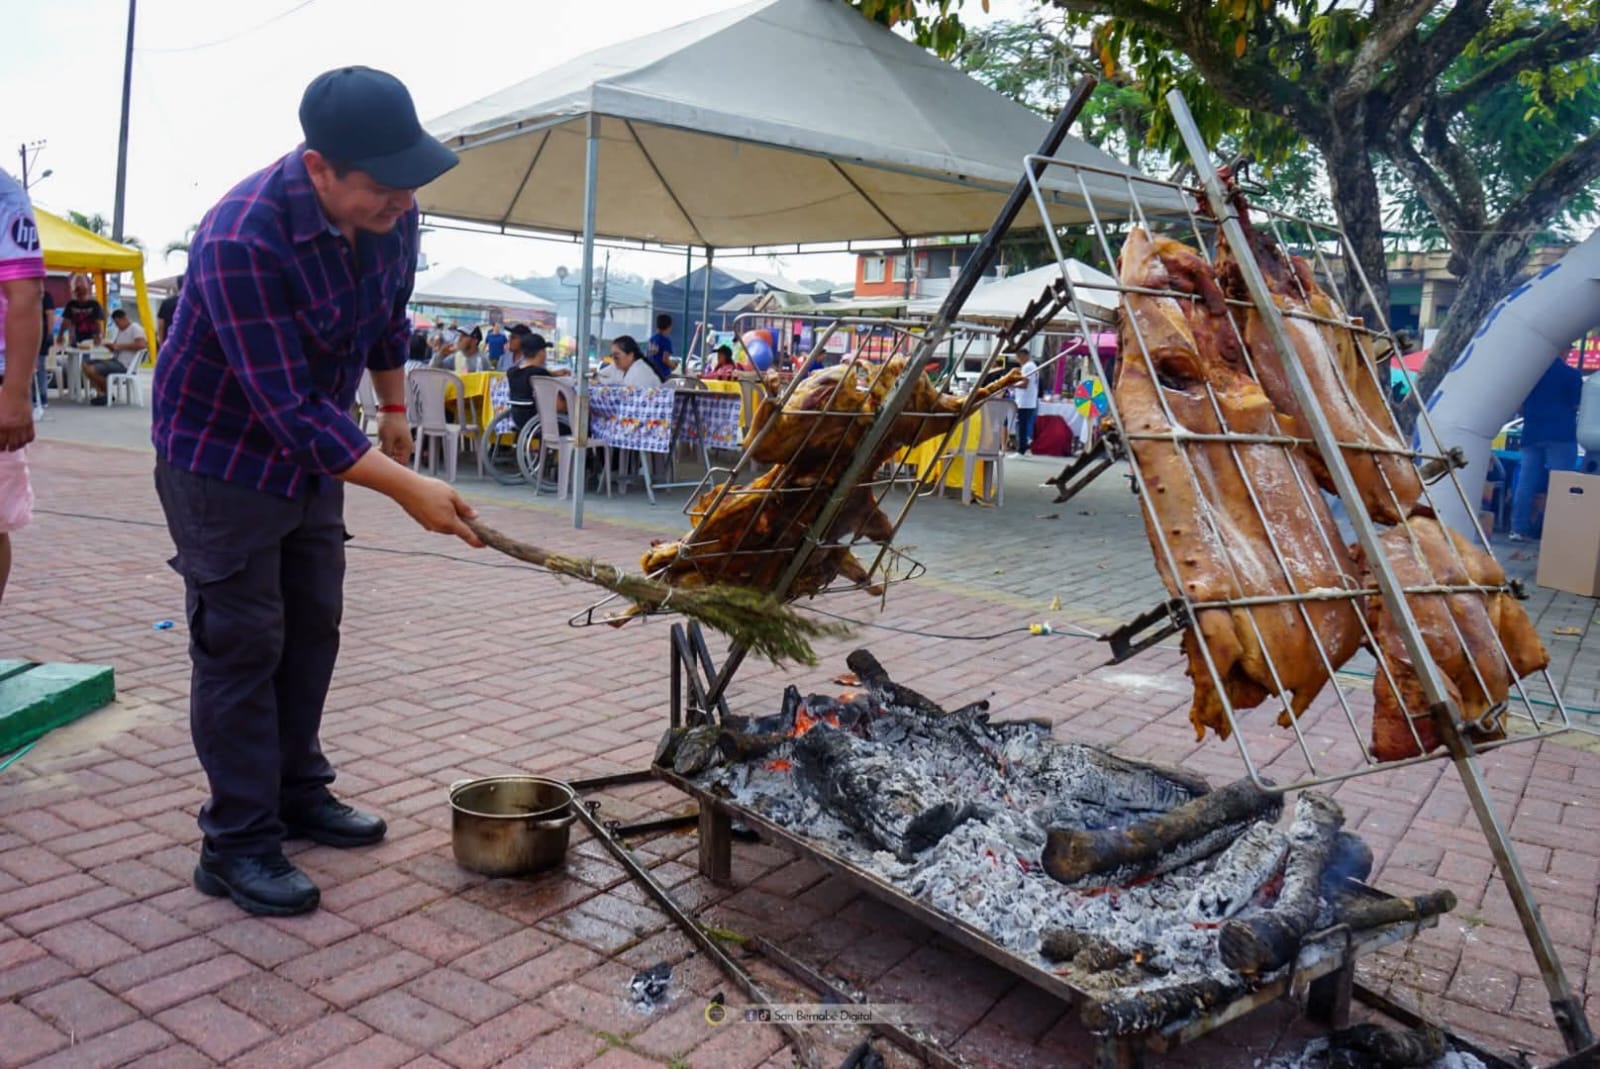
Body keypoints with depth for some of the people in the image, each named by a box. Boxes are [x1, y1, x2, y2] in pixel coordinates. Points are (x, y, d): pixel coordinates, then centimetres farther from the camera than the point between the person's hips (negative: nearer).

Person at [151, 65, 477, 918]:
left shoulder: (390, 214, -10)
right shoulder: (242, 238, -33)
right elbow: (289, 406, -33)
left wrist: (392, 409, 18)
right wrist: (406, 488, -35)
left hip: (315, 447, 7)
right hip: (221, 456, -7)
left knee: (312, 629, 13)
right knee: (240, 645, -3)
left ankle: (298, 795, 28)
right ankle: (237, 844, 8)